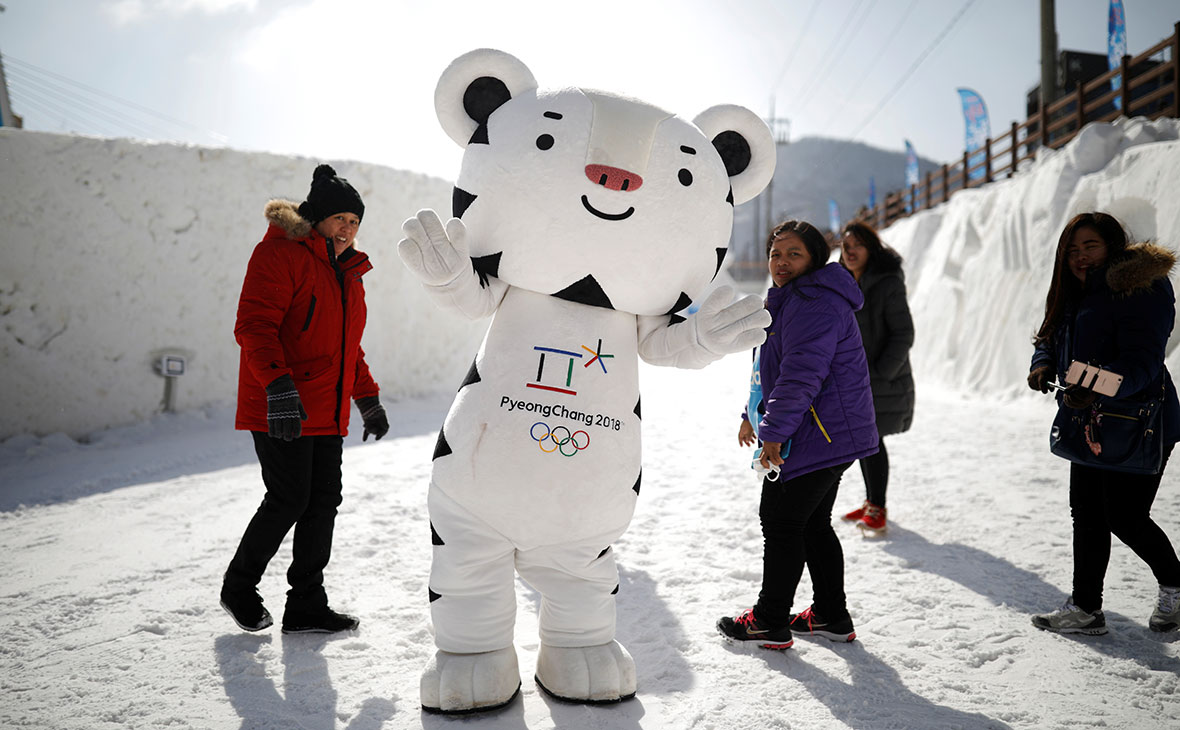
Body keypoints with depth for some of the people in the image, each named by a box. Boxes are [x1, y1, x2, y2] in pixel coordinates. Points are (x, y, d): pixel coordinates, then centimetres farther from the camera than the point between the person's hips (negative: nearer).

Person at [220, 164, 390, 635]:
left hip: (327, 414, 8)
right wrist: (278, 384, -31)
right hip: (280, 410, -8)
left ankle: (306, 607, 15)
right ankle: (239, 587, 18)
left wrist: (368, 399, 22)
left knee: (324, 502, 5)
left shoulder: (348, 273, 20)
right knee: (289, 500, -6)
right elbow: (254, 325, -19)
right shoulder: (280, 253, -8)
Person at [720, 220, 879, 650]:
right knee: (814, 524, 17)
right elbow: (779, 369, 27)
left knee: (781, 525, -1)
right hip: (833, 437, 11)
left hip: (815, 438, -11)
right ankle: (831, 616, 27)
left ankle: (770, 623, 10)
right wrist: (757, 415, 28)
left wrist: (774, 432, -23)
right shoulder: (791, 302, 18)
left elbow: (801, 375, -26)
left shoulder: (814, 304, -19)